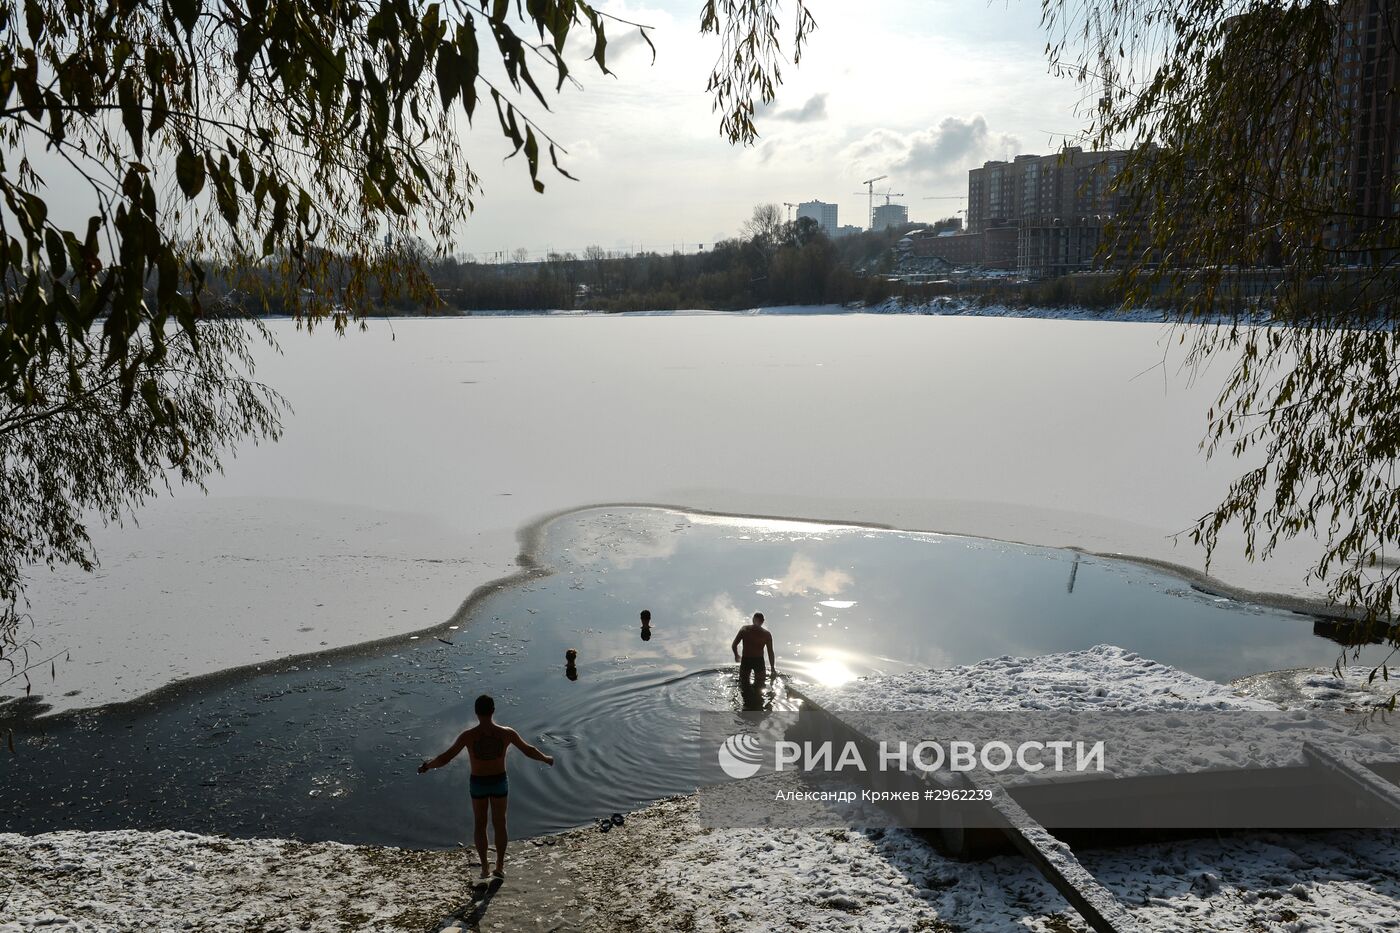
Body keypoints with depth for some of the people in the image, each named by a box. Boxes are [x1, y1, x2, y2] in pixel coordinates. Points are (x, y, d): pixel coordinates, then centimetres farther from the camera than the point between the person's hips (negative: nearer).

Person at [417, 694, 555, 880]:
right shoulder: (506, 733, -18)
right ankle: (500, 866, 21)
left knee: (480, 825, 19)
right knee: (499, 825, 18)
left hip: (478, 784, -1)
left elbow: (445, 758, -16)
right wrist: (546, 758, 14)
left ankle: (484, 867, 26)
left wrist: (427, 766, 3)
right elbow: (529, 750, -5)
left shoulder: (468, 736, -22)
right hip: (499, 782, 1)